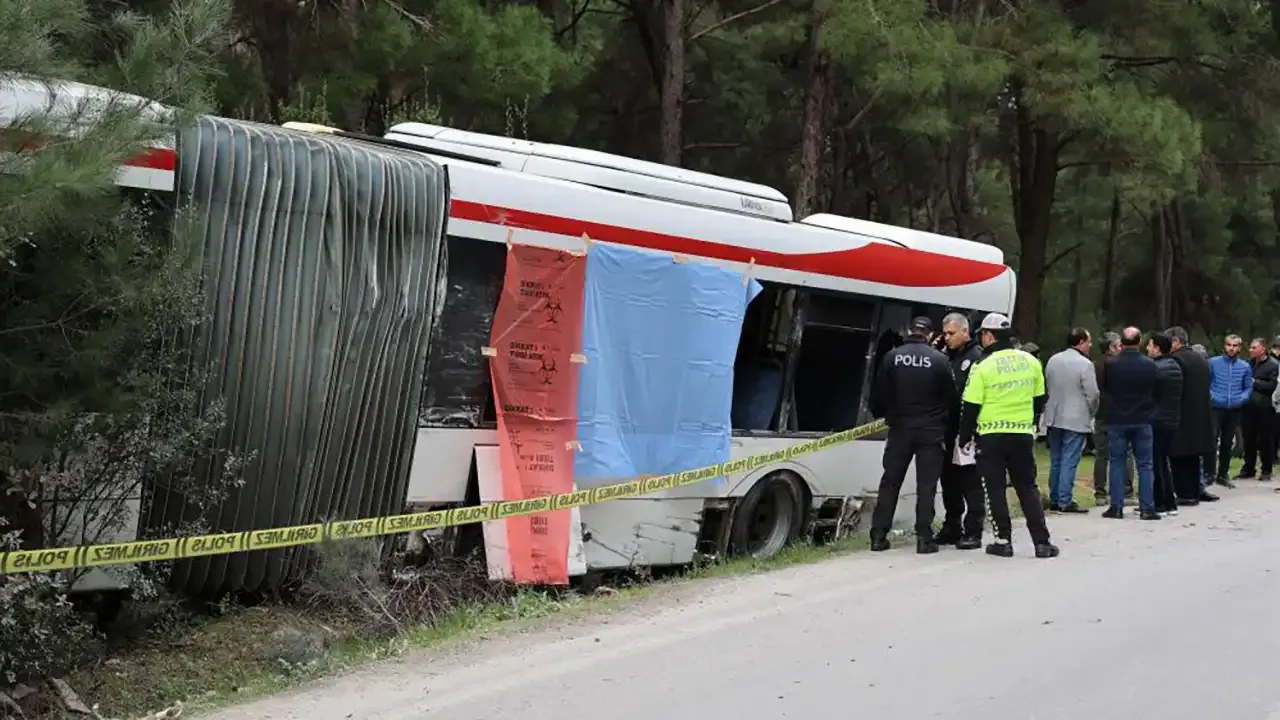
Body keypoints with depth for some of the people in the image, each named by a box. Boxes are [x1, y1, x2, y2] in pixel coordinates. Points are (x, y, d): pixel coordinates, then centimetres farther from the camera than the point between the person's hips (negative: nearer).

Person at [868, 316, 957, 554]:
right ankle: (924, 538, -3)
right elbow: (951, 396, -2)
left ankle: (878, 535, 7)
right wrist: (943, 421, 14)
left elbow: (882, 393, 1)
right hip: (931, 431, -2)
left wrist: (879, 414, 20)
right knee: (926, 485, 2)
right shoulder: (939, 360, -6)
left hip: (900, 429, 2)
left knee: (890, 482, 9)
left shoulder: (892, 357, -2)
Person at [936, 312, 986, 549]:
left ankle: (973, 532, 3)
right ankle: (952, 528, 22)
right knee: (949, 482, 13)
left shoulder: (977, 357, -9)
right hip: (948, 430, 8)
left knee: (971, 484, -1)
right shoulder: (946, 357, 15)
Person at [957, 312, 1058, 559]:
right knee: (1028, 487, 11)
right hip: (1023, 434, 4)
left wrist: (964, 438, 2)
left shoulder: (983, 366, -10)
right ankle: (1042, 542, 6)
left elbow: (970, 407, -8)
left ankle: (1003, 540, 6)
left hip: (991, 436, -4)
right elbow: (1039, 399, 12)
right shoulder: (1031, 362, 4)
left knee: (995, 489, 6)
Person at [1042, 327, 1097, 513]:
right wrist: (1091, 414, 4)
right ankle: (1065, 501, -3)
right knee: (1069, 461, -3)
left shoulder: (1053, 360, 5)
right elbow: (1092, 394, -13)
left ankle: (1054, 500, 17)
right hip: (1076, 420, -6)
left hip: (1054, 418, 6)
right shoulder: (1085, 364, -14)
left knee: (1055, 461, 13)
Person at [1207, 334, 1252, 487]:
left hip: (1234, 410, 3)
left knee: (1227, 443, 13)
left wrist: (1242, 398, -10)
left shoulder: (1245, 366, 3)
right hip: (1215, 409, -3)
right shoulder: (1213, 362, -2)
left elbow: (1249, 387, 9)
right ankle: (1209, 473, -11)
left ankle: (1223, 474, 23)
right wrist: (1210, 395, -15)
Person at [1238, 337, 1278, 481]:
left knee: (1265, 441, 2)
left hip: (1264, 409, -5)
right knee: (1249, 441, 10)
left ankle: (1266, 471, 11)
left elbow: (1272, 386, -15)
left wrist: (1254, 382, -13)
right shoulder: (1249, 363, 12)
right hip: (1248, 407, 6)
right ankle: (1248, 469, 19)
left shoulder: (1273, 365, -6)